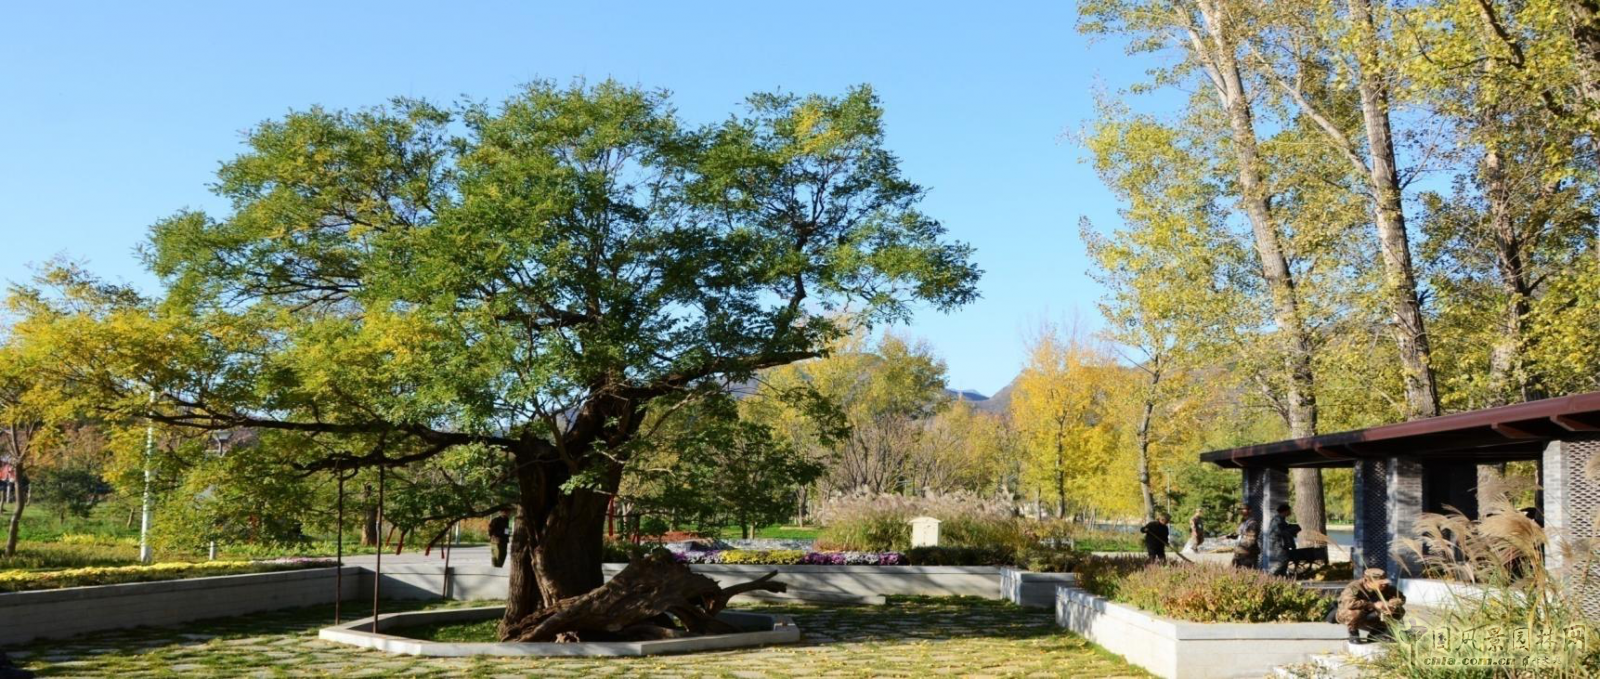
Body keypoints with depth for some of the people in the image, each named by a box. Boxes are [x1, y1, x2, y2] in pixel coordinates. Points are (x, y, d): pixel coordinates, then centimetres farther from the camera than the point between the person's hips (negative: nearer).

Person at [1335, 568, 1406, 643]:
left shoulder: (1387, 588, -12)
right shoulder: (1354, 588, -34)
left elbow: (1400, 598, -6)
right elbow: (1349, 603, -51)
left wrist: (1389, 604, -30)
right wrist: (1373, 605, -43)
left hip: (1371, 618, 6)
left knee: (1399, 611, -6)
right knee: (1355, 612, -42)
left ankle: (1375, 633, 9)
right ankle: (1353, 634, -10)